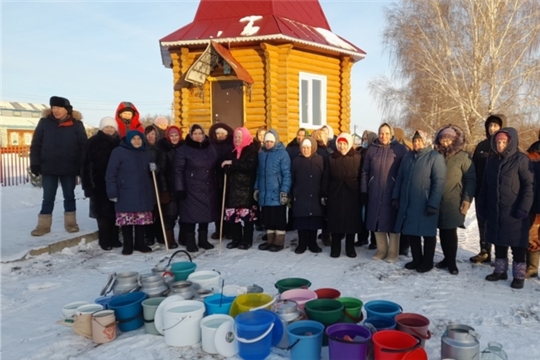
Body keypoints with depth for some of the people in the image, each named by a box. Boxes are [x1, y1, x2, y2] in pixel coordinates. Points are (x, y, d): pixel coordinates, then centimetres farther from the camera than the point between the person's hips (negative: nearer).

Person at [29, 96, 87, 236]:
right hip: (48, 168, 1)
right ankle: (43, 225, 14)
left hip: (69, 169, 0)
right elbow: (36, 145, 3)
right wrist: (35, 164, -3)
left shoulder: (76, 124, -1)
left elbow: (83, 147, -2)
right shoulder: (44, 122, 1)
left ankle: (70, 223, 21)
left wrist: (82, 167, -7)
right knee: (48, 198, 6)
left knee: (69, 196, 10)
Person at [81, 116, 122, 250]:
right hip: (99, 184, -2)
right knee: (103, 212, 1)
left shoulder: (119, 143, 6)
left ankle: (114, 238, 18)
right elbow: (86, 165, -4)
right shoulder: (93, 143, -1)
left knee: (115, 212, 8)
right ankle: (105, 240, 10)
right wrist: (88, 184, -9)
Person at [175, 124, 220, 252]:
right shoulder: (184, 150, -5)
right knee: (191, 214, -1)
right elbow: (178, 170, -8)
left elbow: (216, 167, 14)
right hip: (191, 189, -4)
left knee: (206, 213, 11)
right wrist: (180, 188, -14)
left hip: (208, 189, 5)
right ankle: (190, 242, 11)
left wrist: (217, 185, 9)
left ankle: (203, 240, 24)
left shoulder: (210, 149, 9)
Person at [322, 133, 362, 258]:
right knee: (336, 221, 4)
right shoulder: (332, 158, 4)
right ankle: (335, 248, 16)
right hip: (335, 194, 1)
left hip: (352, 194, -1)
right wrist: (324, 194, -1)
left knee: (351, 221, 5)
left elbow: (361, 176, 0)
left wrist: (362, 194, -4)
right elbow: (326, 177, 3)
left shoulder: (357, 157, 1)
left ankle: (350, 248, 19)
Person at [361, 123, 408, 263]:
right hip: (375, 192, 3)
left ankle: (393, 252, 14)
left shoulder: (400, 149, -1)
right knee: (377, 221, 8)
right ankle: (381, 250, 22)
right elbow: (365, 171, 8)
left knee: (392, 221, 3)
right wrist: (364, 191, 3)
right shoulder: (371, 149, 7)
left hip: (393, 192, -3)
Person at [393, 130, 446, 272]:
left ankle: (427, 262, 20)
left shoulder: (436, 157, -7)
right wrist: (395, 196, 9)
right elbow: (399, 178, 15)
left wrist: (433, 204, -18)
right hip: (408, 203, 6)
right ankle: (416, 259, 26)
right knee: (411, 232, 11)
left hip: (425, 204, -6)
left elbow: (439, 182, -13)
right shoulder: (407, 157, 12)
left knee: (428, 233, 7)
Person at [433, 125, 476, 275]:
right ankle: (446, 258, 22)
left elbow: (471, 179, -2)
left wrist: (467, 199, -9)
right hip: (438, 201, 4)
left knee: (450, 231, -2)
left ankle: (452, 262, 10)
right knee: (442, 231, 8)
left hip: (453, 202, -4)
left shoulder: (463, 157, -1)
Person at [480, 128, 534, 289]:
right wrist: (482, 207, 10)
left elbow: (529, 186, -10)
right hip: (494, 212, 5)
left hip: (514, 213, -5)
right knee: (499, 243, 14)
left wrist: (523, 209, -16)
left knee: (517, 245, 4)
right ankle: (500, 271, 27)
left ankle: (519, 275, 15)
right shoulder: (492, 161, 9)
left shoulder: (521, 160, -7)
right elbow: (485, 186, 13)